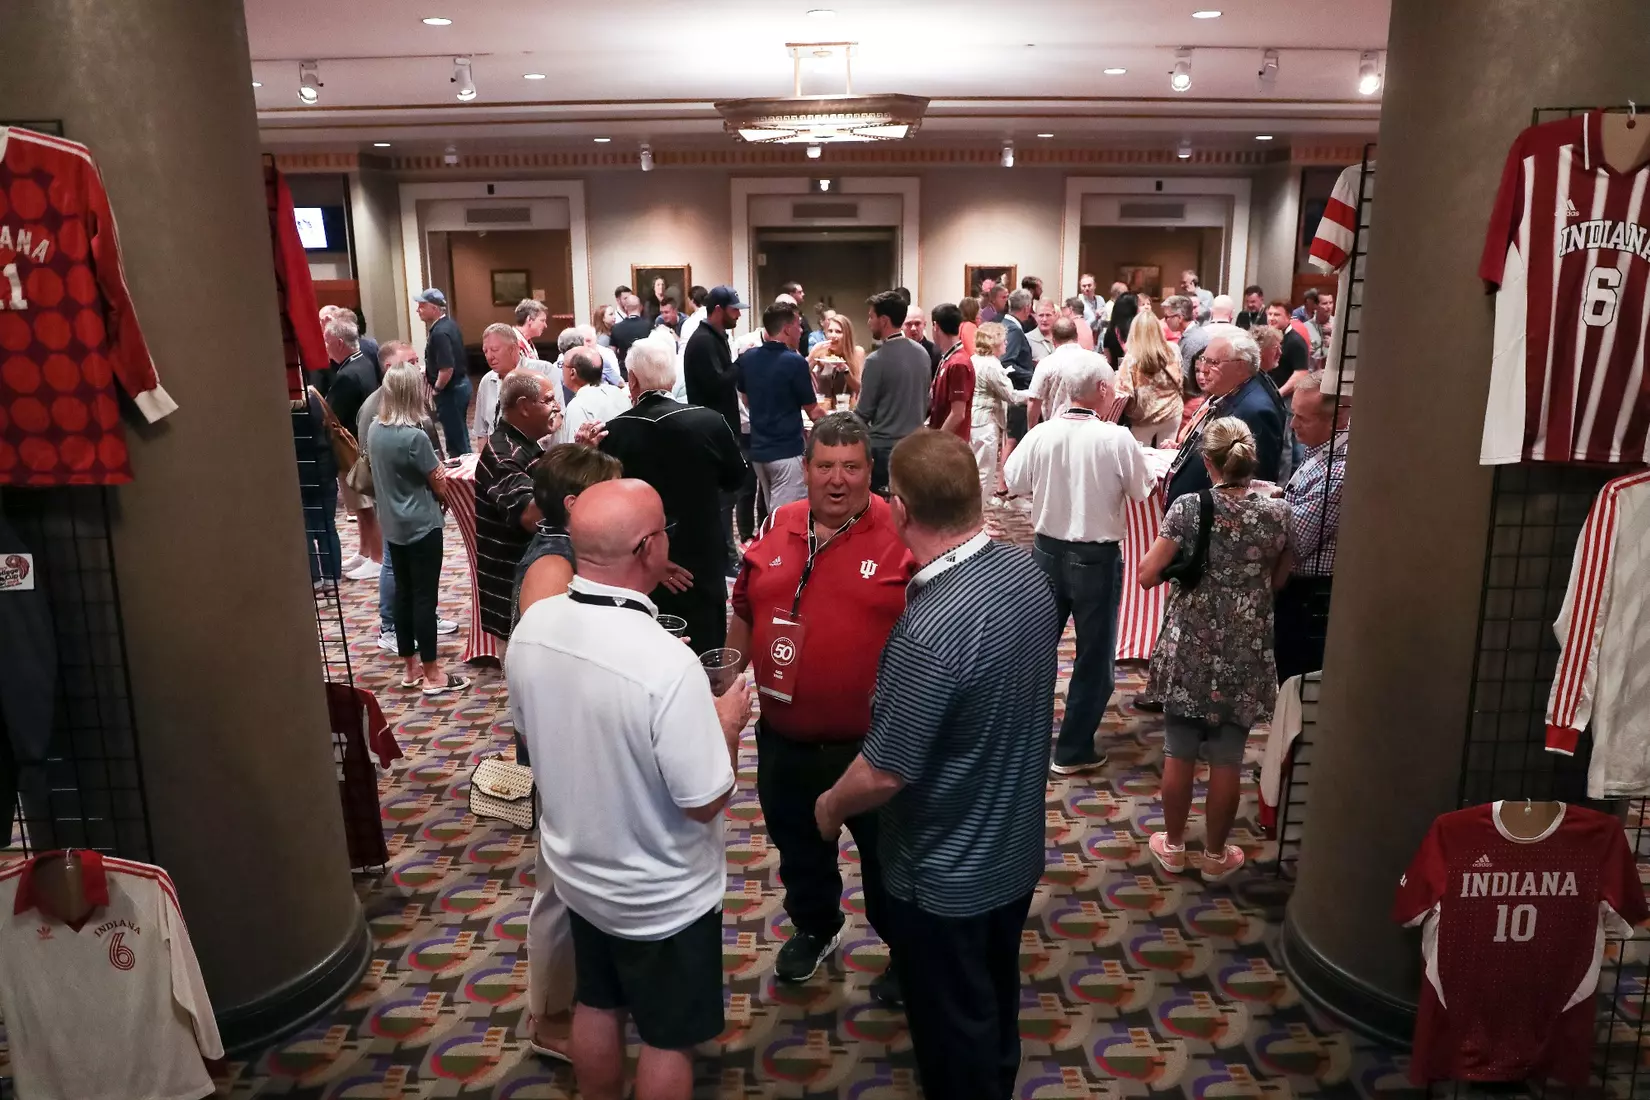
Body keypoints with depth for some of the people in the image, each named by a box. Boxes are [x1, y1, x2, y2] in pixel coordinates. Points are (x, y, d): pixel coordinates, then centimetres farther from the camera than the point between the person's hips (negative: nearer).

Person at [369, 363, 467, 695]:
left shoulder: (375, 431, 1)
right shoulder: (414, 437, -22)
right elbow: (439, 484, -13)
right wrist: (445, 495, 9)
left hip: (392, 525, 8)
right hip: (421, 526, -8)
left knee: (403, 593, 15)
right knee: (425, 596, 0)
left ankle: (411, 667, 25)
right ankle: (432, 674, 8)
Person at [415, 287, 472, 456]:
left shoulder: (440, 332, -22)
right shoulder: (448, 323, 8)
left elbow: (447, 369, -28)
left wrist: (436, 389, -12)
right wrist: (428, 371, 18)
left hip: (450, 390, -10)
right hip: (461, 384, 10)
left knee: (455, 438, 0)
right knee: (460, 434, 19)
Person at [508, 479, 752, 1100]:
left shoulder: (531, 627, -14)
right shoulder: (667, 664, -35)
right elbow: (705, 801, -26)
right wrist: (727, 725, -8)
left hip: (576, 870, 6)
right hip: (662, 896, -6)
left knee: (597, 1006, 28)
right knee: (668, 1039, 18)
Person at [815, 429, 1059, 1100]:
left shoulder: (928, 632, -36)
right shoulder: (1028, 572, -10)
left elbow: (883, 774, -26)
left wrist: (830, 806, -6)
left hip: (946, 873, -8)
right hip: (1017, 848, 8)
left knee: (952, 1026, 17)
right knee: (996, 999, 30)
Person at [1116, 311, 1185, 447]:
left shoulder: (1132, 359, -18)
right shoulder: (1172, 353, -5)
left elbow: (1123, 392, -17)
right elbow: (1180, 382, 9)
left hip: (1144, 419, -3)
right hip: (1172, 414, 3)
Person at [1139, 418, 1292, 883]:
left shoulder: (1188, 508, -13)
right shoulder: (1277, 512, -7)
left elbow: (1147, 575, -11)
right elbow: (1278, 580, 5)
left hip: (1190, 649, -1)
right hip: (1245, 654, 1)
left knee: (1179, 752, 13)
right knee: (1226, 759, 12)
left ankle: (1173, 845, 28)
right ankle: (1216, 855, 26)